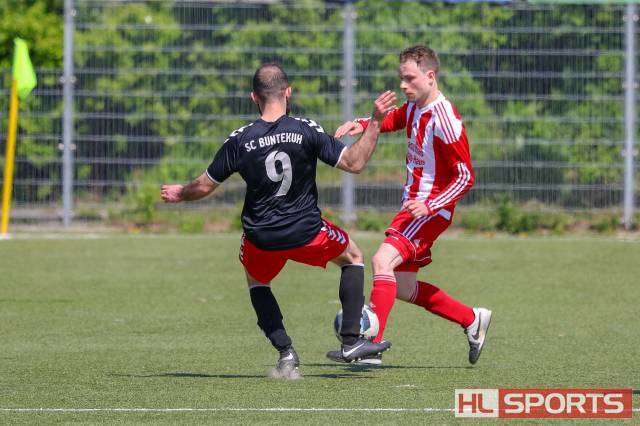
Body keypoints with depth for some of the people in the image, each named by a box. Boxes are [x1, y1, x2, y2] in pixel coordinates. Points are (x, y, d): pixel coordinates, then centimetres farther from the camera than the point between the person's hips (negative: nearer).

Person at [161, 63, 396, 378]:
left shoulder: (239, 140, -6)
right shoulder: (306, 130, -10)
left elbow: (204, 186, 3)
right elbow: (354, 163, -10)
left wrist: (179, 195, 25)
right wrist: (374, 123, -2)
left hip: (260, 239, 1)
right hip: (306, 232, -1)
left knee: (256, 281, 32)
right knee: (352, 256, 27)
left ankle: (285, 352, 14)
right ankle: (352, 341, 19)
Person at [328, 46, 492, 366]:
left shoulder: (445, 120, -20)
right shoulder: (414, 107, 6)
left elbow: (465, 177, -18)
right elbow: (393, 120, 30)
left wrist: (429, 206, -28)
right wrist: (363, 124, 8)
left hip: (432, 211, -10)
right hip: (412, 203, 10)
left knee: (384, 260, -26)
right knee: (402, 287, 12)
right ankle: (472, 320, 27)